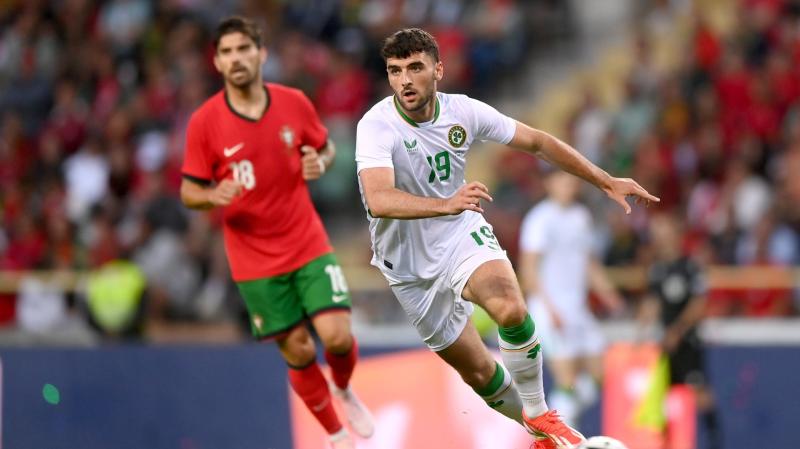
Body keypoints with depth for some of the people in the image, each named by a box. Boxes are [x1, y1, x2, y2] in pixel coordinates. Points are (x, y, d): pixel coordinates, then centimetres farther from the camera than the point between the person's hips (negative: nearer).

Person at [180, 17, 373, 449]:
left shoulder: (294, 104, -4)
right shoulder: (204, 122, -10)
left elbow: (325, 148, 13)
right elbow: (188, 191, -3)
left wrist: (320, 163, -11)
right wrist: (213, 195, -25)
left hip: (308, 246, 1)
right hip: (254, 262, -1)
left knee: (337, 336, -12)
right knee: (299, 353, 0)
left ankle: (344, 391, 24)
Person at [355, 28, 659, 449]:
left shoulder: (462, 111, -12)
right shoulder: (376, 126, -25)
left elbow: (537, 141, 2)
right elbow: (379, 201, -42)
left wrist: (607, 182, 3)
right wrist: (446, 204, -58)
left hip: (463, 234, 2)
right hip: (411, 264, -2)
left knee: (510, 309, -29)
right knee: (479, 373, 4)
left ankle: (539, 415, -10)